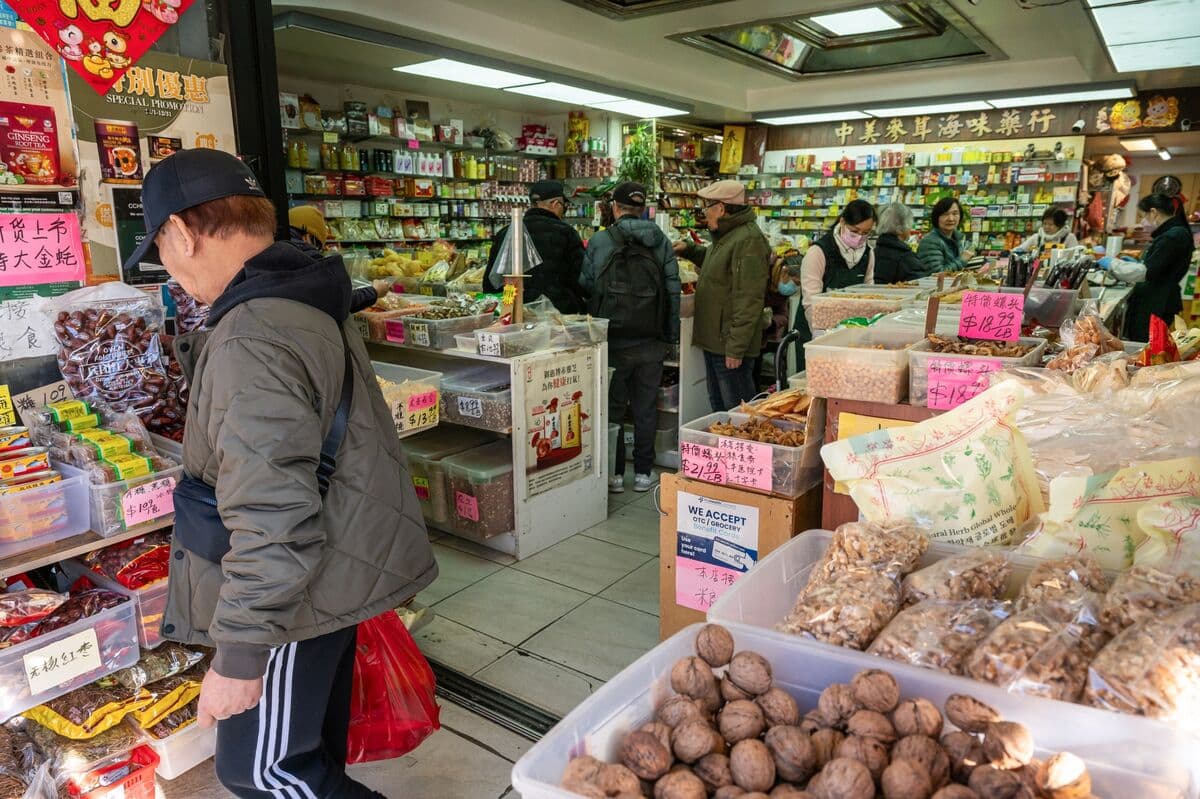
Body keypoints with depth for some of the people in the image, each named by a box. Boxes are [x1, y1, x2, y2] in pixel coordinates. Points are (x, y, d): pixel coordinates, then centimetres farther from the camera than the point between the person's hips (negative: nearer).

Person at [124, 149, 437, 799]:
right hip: (332, 571, 9)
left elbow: (273, 523, -30)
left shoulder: (253, 342, -28)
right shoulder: (309, 301, 5)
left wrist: (238, 655, -21)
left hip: (295, 597, -9)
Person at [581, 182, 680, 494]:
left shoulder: (598, 242, -6)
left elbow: (585, 287, 0)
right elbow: (673, 290, 1)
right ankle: (643, 473, 19)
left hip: (612, 340, -2)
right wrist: (671, 335, 7)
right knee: (646, 409, 12)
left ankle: (614, 473, 15)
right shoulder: (660, 242, 1)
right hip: (650, 341, 2)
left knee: (613, 407, 10)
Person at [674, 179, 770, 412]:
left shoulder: (748, 240, -19)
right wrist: (689, 250, 21)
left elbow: (748, 299, -24)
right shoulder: (725, 236, 14)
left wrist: (736, 347, -24)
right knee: (718, 407, 20)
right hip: (714, 341, 10)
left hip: (730, 346, -10)